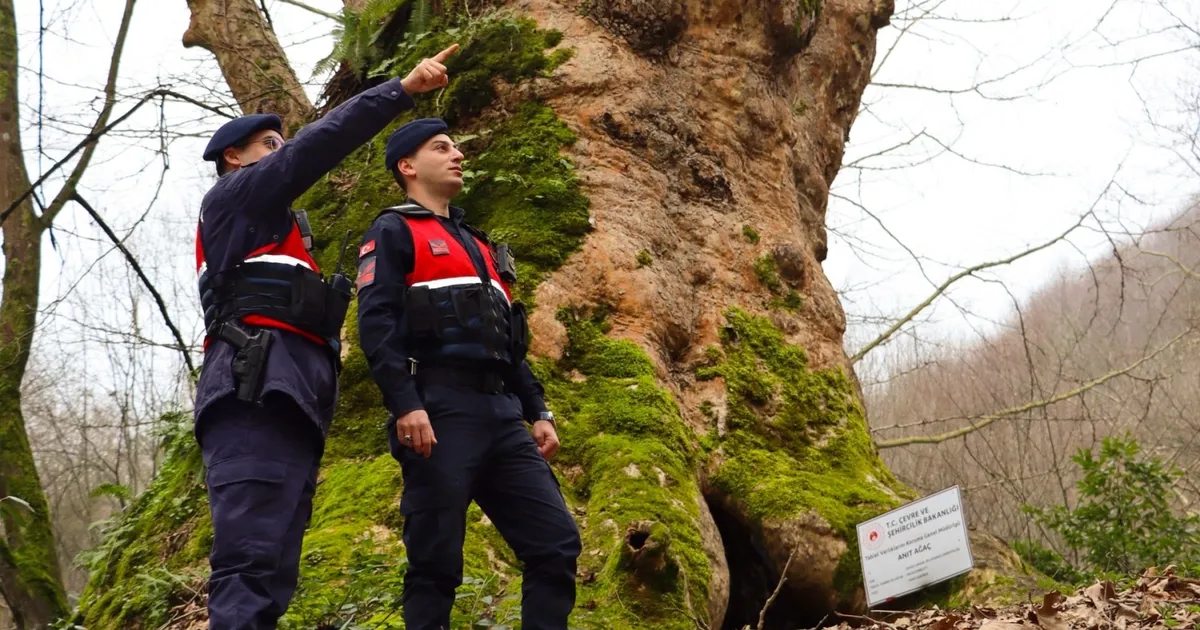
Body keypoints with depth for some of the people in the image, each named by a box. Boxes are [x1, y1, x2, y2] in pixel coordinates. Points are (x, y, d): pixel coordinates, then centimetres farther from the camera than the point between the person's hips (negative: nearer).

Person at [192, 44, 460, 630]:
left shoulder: (266, 232, 36)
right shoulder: (232, 197, 11)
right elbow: (315, 147, 0)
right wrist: (403, 88, 0)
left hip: (286, 403, 9)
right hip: (257, 392, -9)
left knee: (272, 574, 1)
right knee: (250, 561, -22)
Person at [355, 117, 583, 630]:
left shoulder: (477, 244, 29)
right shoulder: (393, 232, 6)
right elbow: (376, 324, -8)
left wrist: (538, 411, 17)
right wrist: (404, 404, -20)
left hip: (502, 414, 7)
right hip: (440, 411, -7)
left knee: (556, 545, -1)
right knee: (436, 562, -6)